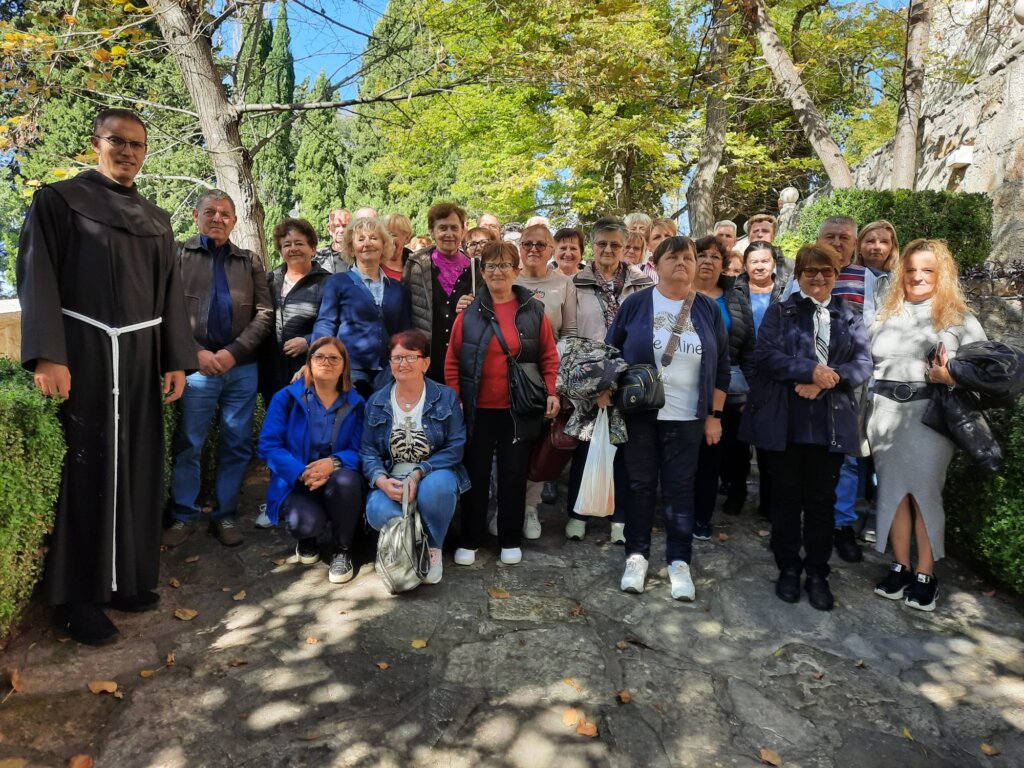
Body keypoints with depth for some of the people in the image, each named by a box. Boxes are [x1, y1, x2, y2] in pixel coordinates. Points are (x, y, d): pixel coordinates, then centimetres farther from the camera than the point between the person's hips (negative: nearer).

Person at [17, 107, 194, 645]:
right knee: (83, 470, -2)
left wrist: (177, 360, 4)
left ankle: (127, 578, 20)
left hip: (140, 355, 5)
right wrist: (46, 355, -18)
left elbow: (170, 293, 12)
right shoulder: (58, 200, 1)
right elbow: (37, 278, -7)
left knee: (135, 468, 7)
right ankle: (77, 597, 8)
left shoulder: (156, 219, 15)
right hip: (80, 352, -4)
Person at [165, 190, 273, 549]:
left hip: (242, 368, 2)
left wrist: (233, 352, -8)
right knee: (187, 445, 3)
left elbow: (264, 314, 4)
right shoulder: (179, 255, 8)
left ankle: (224, 516, 20)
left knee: (237, 446, 7)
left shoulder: (250, 261, 13)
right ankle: (183, 516, 18)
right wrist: (196, 352, -12)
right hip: (197, 366, -2)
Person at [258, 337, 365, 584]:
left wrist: (334, 462, -30)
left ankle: (342, 550, -9)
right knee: (306, 522, -33)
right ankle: (307, 538, 11)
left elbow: (359, 451, -7)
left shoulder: (356, 404, 1)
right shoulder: (286, 398, -2)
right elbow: (268, 445, -10)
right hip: (296, 483, -1)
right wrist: (302, 473, -24)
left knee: (346, 479, -35)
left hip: (337, 483, 1)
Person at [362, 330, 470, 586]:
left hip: (434, 475, -1)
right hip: (391, 481, 1)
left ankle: (433, 548, -7)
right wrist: (382, 481, -20)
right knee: (378, 511, -31)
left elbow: (455, 448, -8)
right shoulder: (376, 402, 6)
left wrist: (418, 473, -21)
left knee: (435, 486, -37)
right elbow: (368, 451, 2)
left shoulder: (446, 397, -2)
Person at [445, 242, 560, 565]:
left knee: (514, 474, 10)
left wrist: (551, 392, -5)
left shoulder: (534, 310, 1)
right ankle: (469, 541, 23)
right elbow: (452, 359, 1)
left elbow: (549, 355, 4)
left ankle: (510, 540, 25)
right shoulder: (469, 311, 0)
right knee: (476, 474, 10)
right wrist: (453, 397, -5)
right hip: (478, 409, 0)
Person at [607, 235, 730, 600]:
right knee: (640, 485, 7)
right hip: (639, 413, -1)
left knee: (680, 488, 5)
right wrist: (607, 388, -9)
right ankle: (637, 555, 21)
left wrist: (715, 415, 3)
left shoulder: (708, 309, 4)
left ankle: (679, 561, 17)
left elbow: (721, 364, 7)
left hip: (687, 417, 1)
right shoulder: (635, 303, -1)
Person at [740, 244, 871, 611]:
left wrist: (829, 379, -16)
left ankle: (817, 573, 21)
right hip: (783, 420, -2)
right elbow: (765, 355, -9)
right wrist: (812, 371, -19)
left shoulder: (850, 317, 14)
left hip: (831, 422, 2)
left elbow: (863, 364, 2)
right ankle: (788, 569, 21)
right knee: (786, 497, 7)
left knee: (822, 499, 8)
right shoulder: (778, 312, 6)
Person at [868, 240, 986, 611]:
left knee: (925, 490, 1)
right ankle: (900, 567, 19)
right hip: (886, 414, 3)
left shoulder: (959, 318, 3)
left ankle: (925, 574, 13)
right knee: (893, 489, 7)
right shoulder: (886, 316, 12)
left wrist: (950, 377, -19)